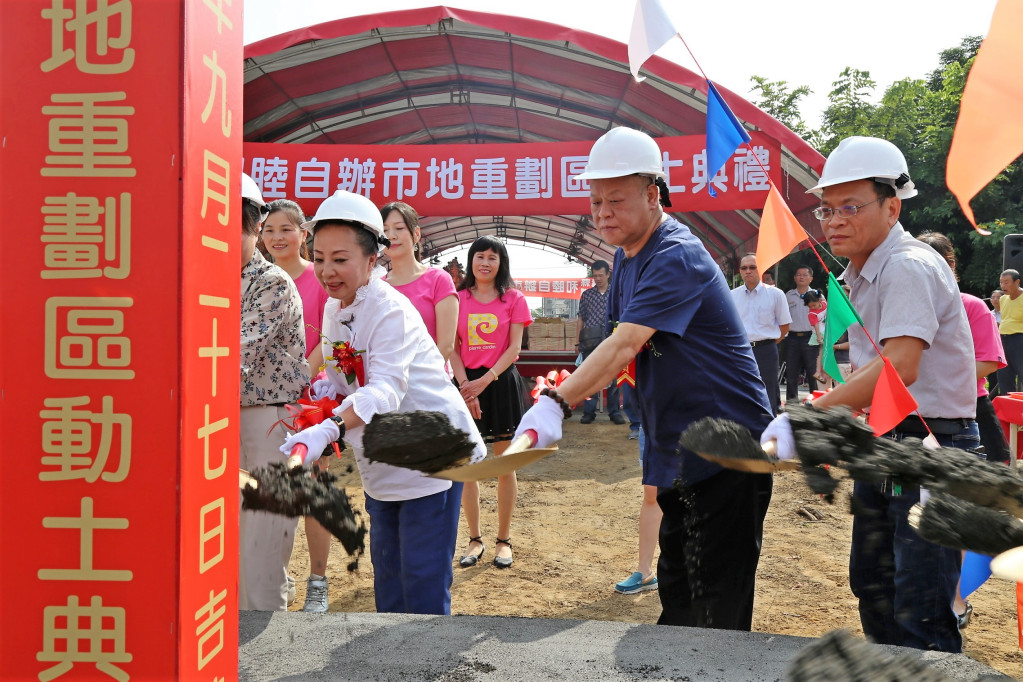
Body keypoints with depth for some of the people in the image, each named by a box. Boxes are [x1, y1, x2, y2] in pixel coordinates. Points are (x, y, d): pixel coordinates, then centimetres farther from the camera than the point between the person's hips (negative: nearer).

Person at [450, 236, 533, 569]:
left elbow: (514, 347, -4)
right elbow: (453, 348, 2)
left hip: (502, 382, -1)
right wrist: (465, 386, -11)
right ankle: (475, 539, 17)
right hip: (467, 383, 2)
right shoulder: (458, 298, 6)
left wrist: (485, 380, -15)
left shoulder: (513, 299, 2)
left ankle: (504, 540, 16)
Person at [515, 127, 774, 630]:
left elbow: (624, 345, -32)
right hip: (676, 452, 9)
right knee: (677, 593, 19)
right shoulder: (626, 258, 10)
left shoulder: (676, 258, -20)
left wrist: (556, 403, -41)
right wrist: (571, 391, 3)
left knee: (717, 603, -3)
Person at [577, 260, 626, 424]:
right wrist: (578, 341, 7)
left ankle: (614, 411, 10)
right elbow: (581, 318, 12)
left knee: (613, 377, 2)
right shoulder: (586, 294, 11)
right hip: (590, 342, 1)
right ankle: (589, 412, 9)